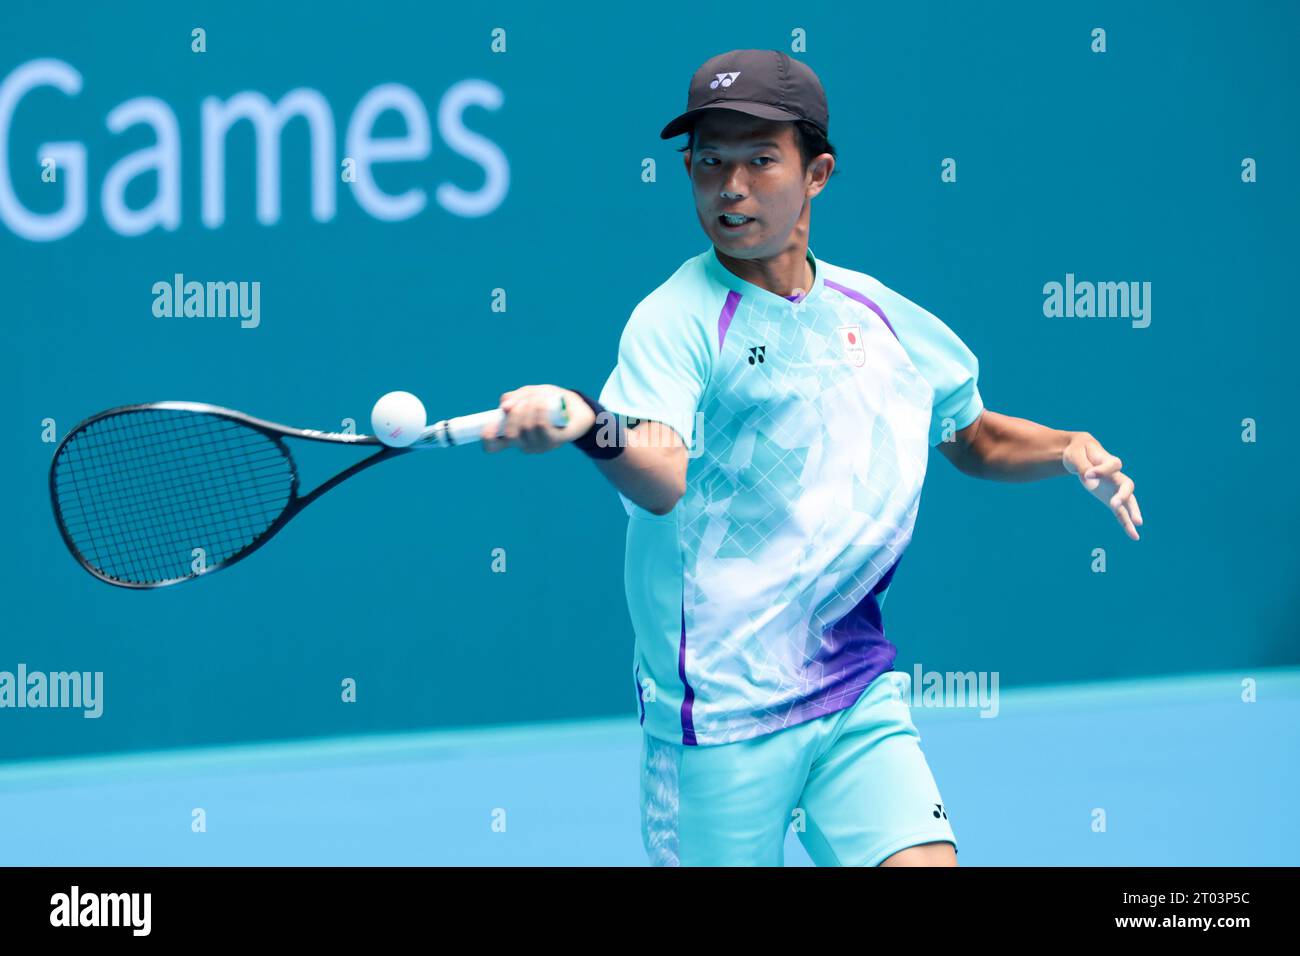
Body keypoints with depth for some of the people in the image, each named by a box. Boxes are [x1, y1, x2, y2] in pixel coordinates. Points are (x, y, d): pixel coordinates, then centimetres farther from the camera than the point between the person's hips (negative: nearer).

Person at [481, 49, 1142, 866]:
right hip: (721, 716, -4)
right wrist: (593, 426, -52)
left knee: (922, 859, -12)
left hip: (860, 693, 4)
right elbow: (664, 479, -30)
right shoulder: (677, 320, -10)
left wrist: (1070, 451, 5)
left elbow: (974, 438, 25)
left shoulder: (879, 315, 8)